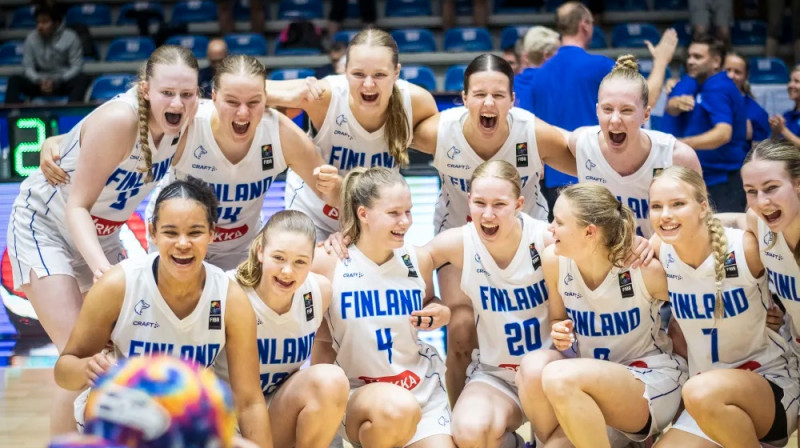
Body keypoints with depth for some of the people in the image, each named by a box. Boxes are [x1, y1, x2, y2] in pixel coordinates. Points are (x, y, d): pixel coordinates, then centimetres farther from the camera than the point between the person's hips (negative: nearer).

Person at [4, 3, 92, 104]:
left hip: (63, 83, -2)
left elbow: (76, 66, -9)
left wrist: (56, 82, -22)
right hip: (40, 81, 2)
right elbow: (28, 67, -1)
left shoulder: (70, 37, -7)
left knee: (84, 79, -33)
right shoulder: (31, 38, -1)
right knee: (14, 80, -23)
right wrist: (39, 81, -22)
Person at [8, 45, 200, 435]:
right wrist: (101, 267, -42)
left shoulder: (181, 125, -12)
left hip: (101, 237, 7)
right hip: (45, 227, -7)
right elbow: (77, 206, -28)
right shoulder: (118, 121, -32)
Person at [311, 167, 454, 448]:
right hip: (356, 391, -4)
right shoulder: (328, 262, -12)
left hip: (422, 388, 4)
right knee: (398, 409, -36)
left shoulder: (418, 261, -2)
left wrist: (441, 314, -4)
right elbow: (320, 338, -1)